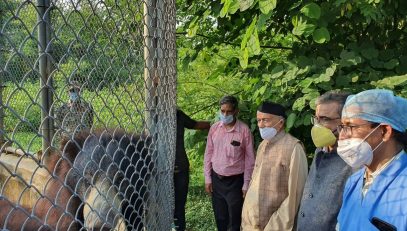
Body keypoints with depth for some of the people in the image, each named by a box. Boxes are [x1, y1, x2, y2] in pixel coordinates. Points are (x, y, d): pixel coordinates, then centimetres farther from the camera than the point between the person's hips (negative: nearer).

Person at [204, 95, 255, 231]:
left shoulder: (244, 130, -13)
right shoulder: (214, 128, -1)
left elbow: (249, 159, -8)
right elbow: (208, 154, 6)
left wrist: (246, 184, -8)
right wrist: (208, 178, 4)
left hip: (235, 181, -4)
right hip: (216, 179, 4)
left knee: (235, 220, 7)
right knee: (219, 218, 16)